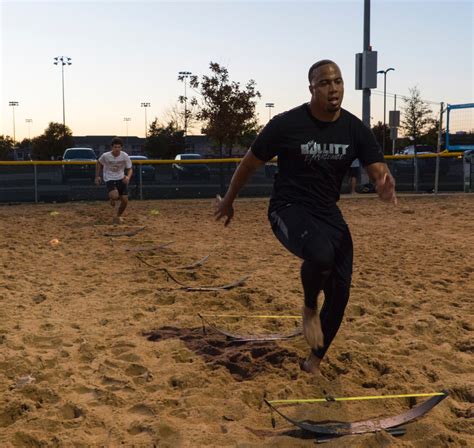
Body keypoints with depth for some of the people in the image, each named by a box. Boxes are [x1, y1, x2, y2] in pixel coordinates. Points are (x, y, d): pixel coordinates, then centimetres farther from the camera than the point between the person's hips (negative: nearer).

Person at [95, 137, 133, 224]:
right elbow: (99, 163, 5)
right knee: (115, 196, -29)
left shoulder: (125, 156, -13)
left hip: (121, 179, 3)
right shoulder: (105, 156, -16)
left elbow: (130, 169, -4)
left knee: (125, 200, -1)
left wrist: (128, 177, -25)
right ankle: (112, 199, 12)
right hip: (109, 179, -3)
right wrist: (97, 176, 6)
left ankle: (119, 216, 28)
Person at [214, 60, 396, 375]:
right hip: (289, 209, -5)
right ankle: (309, 308, -3)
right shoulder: (286, 124, -15)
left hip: (328, 213, 5)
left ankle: (315, 361, 27)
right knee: (321, 254, -37)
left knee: (340, 292, 3)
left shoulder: (355, 129, -4)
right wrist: (228, 201, 8)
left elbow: (379, 171, -8)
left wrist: (386, 186, -34)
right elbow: (250, 164, -2)